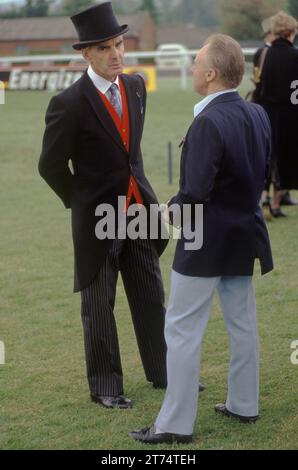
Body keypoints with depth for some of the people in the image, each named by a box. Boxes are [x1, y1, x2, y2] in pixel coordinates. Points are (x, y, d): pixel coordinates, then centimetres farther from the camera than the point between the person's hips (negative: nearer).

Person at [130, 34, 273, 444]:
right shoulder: (258, 115, 1)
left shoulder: (209, 123, -25)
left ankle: (176, 424, 5)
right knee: (242, 324, 19)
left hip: (205, 241, -8)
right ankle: (244, 404, 30)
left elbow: (196, 193, -26)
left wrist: (173, 208, -7)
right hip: (246, 233, 8)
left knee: (183, 331, 0)